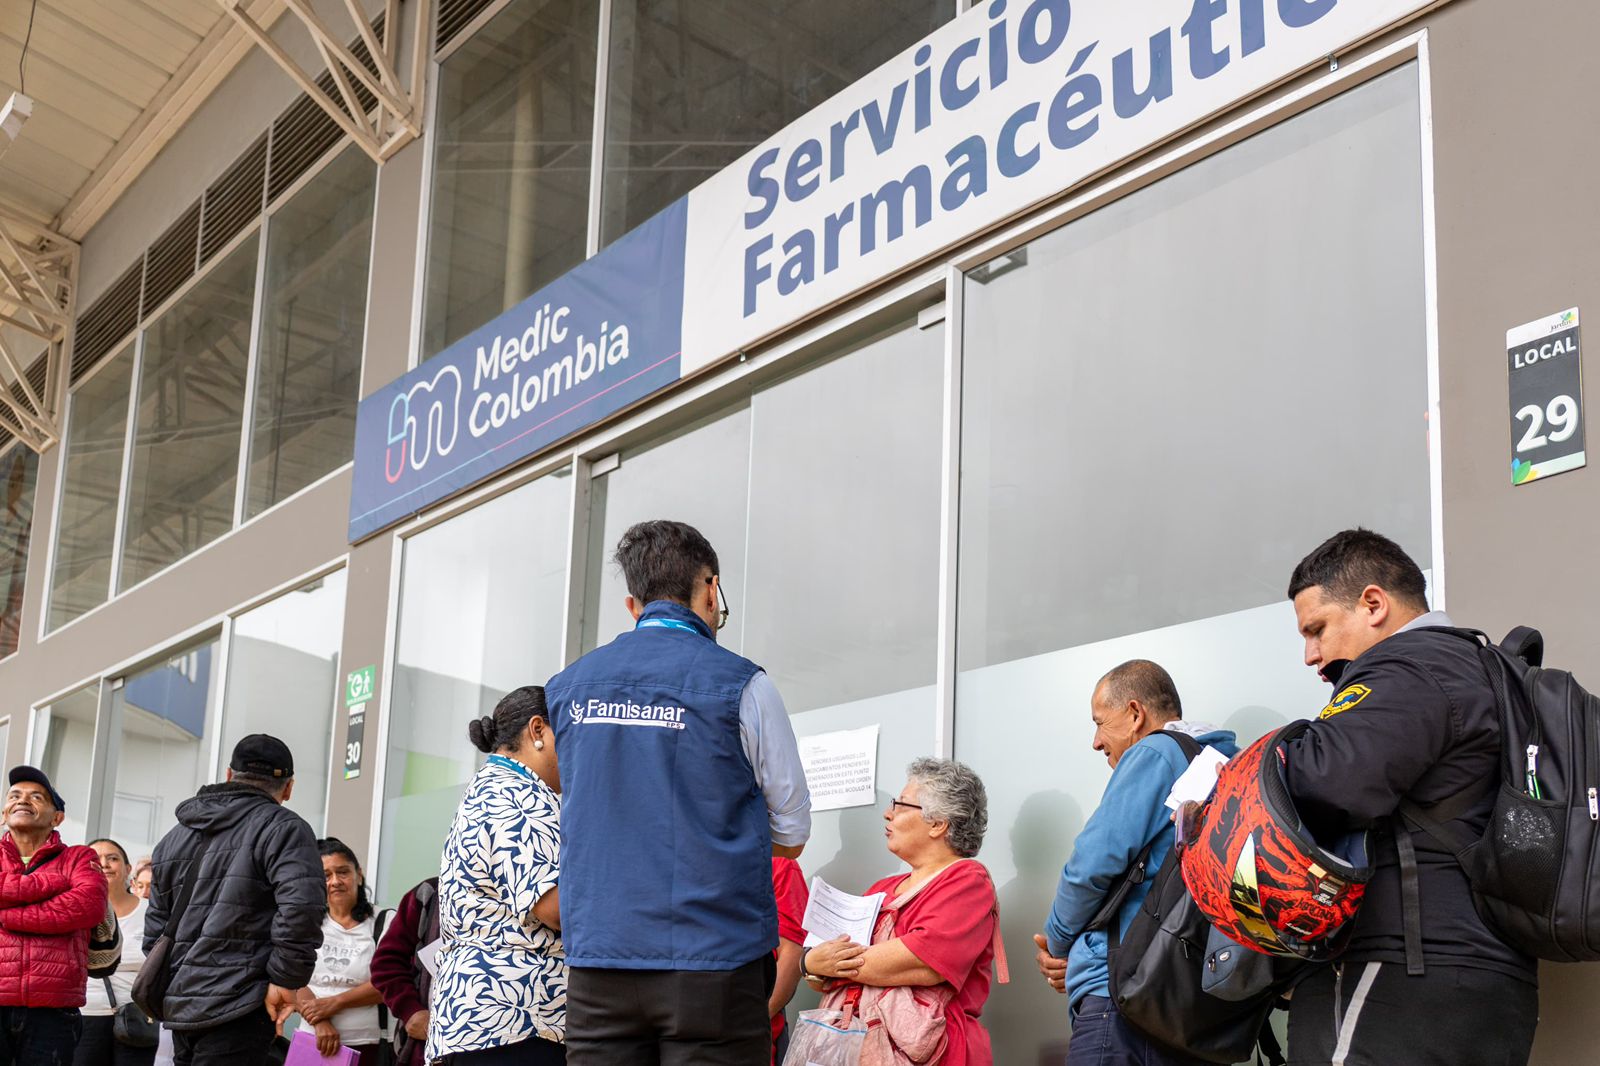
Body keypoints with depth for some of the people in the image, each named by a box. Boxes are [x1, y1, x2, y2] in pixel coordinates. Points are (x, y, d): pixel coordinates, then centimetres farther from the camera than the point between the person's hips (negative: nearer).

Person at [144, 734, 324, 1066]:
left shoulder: (175, 836, 20)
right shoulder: (282, 827, -4)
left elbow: (156, 928, 21)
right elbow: (301, 906, -20)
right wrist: (285, 980, -12)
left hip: (179, 1008, 7)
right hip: (236, 1009, -7)